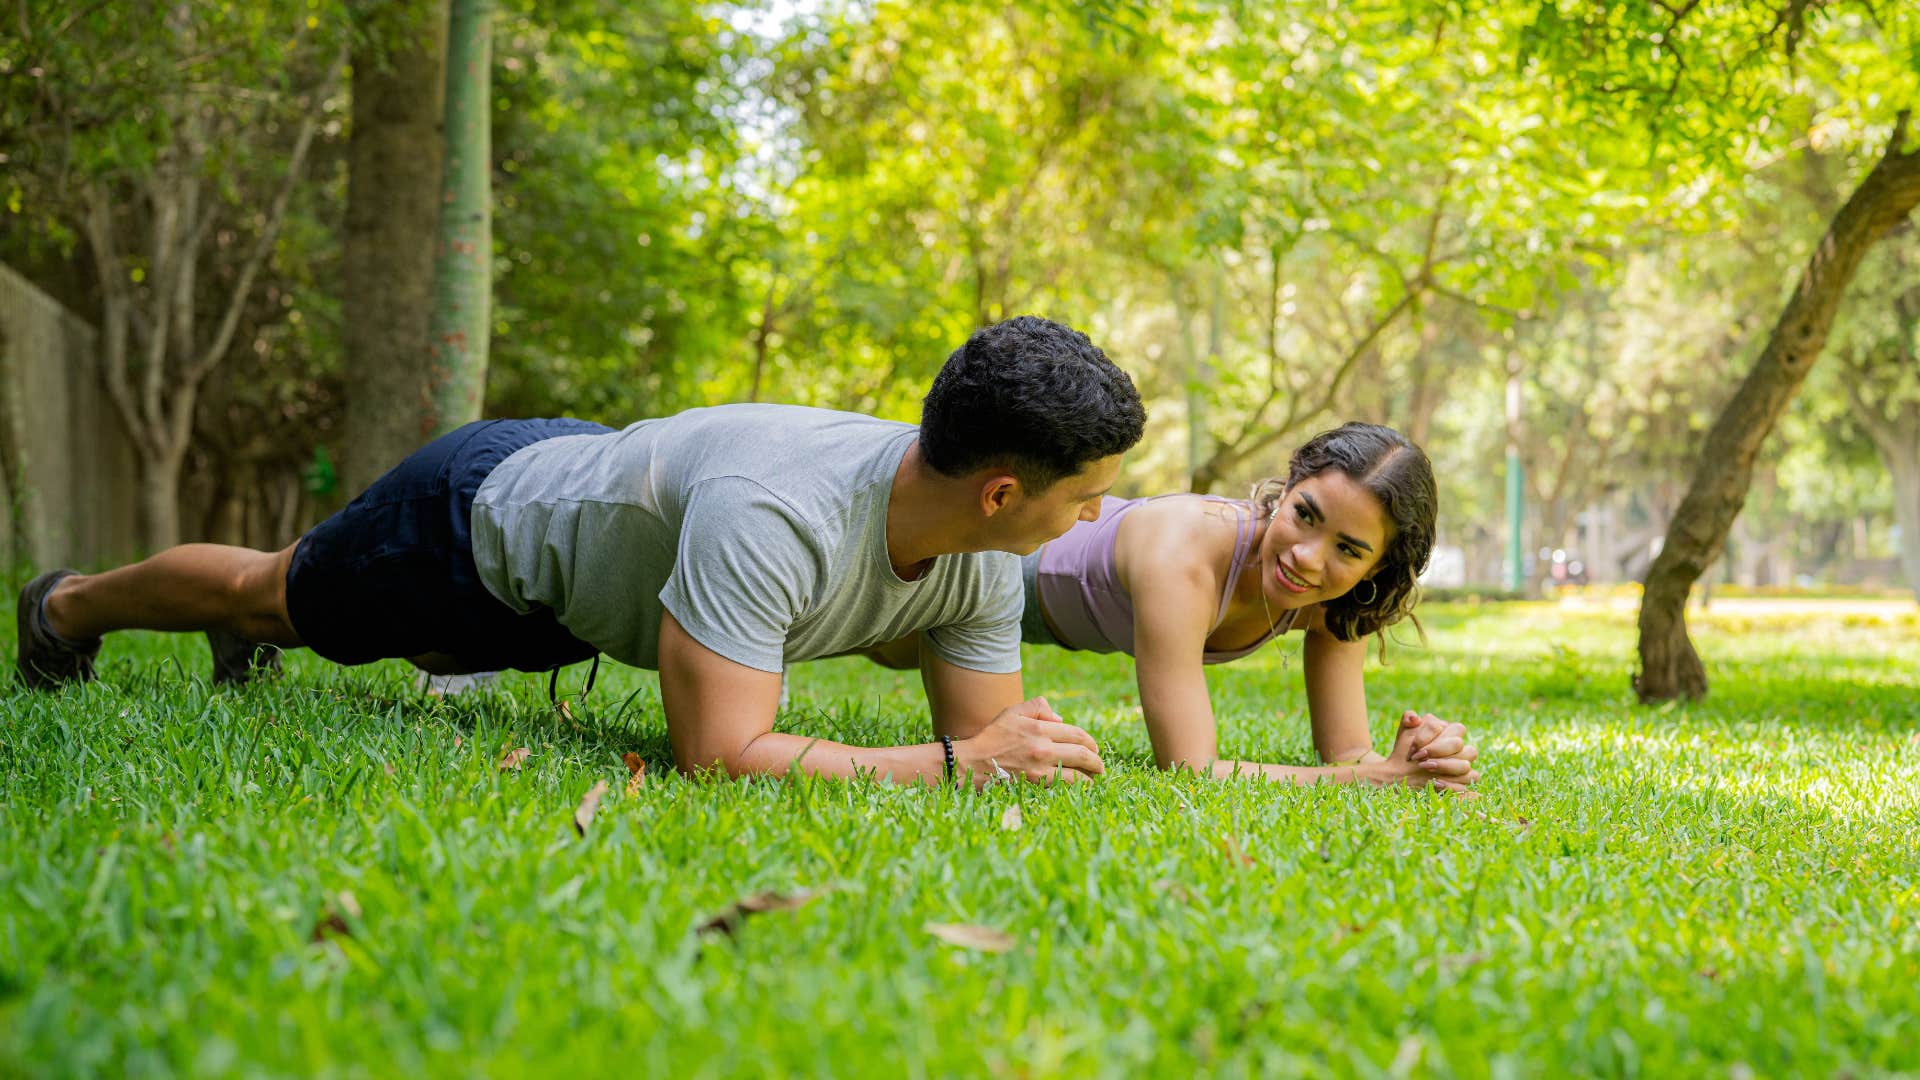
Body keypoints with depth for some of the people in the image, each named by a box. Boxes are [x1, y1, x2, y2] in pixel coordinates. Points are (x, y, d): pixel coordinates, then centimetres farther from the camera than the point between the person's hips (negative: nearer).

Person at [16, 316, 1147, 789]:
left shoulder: (984, 561, -24)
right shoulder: (771, 516, -49)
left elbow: (985, 730, -14)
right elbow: (717, 756, -51)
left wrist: (1031, 745, -38)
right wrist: (957, 762, -50)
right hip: (484, 512, -6)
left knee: (438, 638, 37)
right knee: (271, 593, 22)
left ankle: (247, 633, 68)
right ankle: (70, 602, 54)